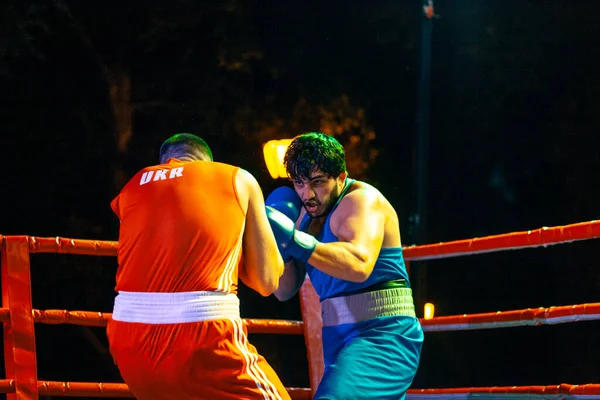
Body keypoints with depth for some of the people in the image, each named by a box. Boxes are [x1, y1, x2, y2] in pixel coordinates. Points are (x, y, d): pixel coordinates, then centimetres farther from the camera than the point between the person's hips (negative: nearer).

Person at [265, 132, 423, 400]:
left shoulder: (361, 199, -13)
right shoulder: (308, 214, 12)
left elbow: (360, 266, -33)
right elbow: (284, 291, 11)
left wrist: (292, 238, -34)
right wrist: (280, 247, -7)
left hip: (382, 338, -10)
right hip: (342, 339, 10)